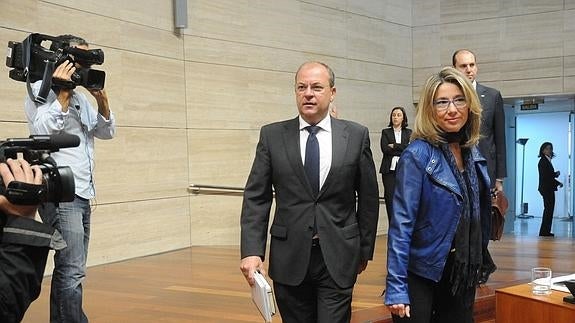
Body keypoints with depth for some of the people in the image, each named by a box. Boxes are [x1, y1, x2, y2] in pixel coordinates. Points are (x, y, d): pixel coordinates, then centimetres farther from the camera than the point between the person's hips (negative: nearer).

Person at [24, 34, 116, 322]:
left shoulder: (80, 97, 19)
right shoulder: (41, 90, -3)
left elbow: (107, 132, 16)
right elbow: (42, 131, -17)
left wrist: (102, 100, 1)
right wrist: (63, 94, -15)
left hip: (82, 194, 8)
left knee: (69, 270, 11)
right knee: (73, 272, -14)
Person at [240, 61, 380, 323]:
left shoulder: (356, 135, 0)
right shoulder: (272, 136, 1)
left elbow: (368, 198, 6)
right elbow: (256, 198, -1)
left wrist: (365, 250, 8)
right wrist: (251, 251, -11)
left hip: (338, 258, -1)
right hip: (289, 259, 1)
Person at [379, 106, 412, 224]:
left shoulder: (408, 132, 14)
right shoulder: (386, 132, 11)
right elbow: (385, 149, -4)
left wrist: (394, 146, -6)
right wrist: (402, 151, -6)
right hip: (389, 170, 0)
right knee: (390, 198, -4)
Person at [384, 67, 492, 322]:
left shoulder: (473, 153, 5)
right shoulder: (418, 154, -15)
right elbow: (401, 224, -18)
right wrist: (396, 288, -21)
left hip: (464, 273, 6)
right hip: (422, 275, -6)